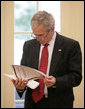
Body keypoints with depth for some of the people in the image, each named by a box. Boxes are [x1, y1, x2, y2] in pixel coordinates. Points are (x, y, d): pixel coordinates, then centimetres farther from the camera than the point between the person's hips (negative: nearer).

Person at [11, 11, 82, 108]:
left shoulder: (71, 45, -8)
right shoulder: (28, 45, 4)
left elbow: (76, 76, -10)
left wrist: (56, 82, -26)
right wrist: (20, 86, -13)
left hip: (59, 103, -3)